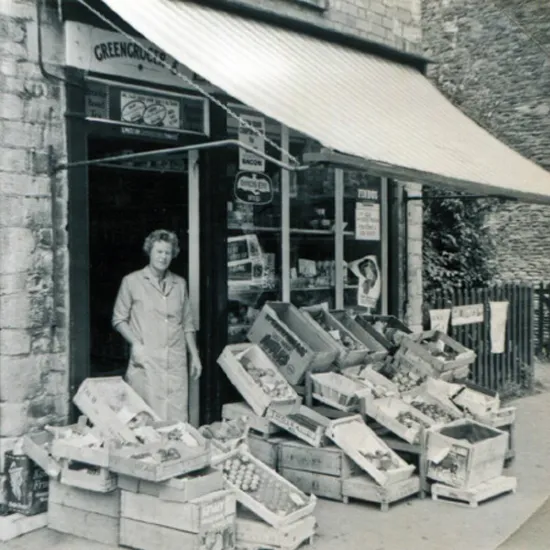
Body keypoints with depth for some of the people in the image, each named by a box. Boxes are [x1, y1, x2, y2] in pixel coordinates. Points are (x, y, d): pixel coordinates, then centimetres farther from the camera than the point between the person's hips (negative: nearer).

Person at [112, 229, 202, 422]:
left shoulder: (179, 283, 14)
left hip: (176, 362, 3)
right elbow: (119, 319, 4)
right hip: (146, 362, -3)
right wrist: (135, 343, -10)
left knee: (178, 419, 0)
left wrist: (194, 355, 15)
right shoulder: (132, 281, 3)